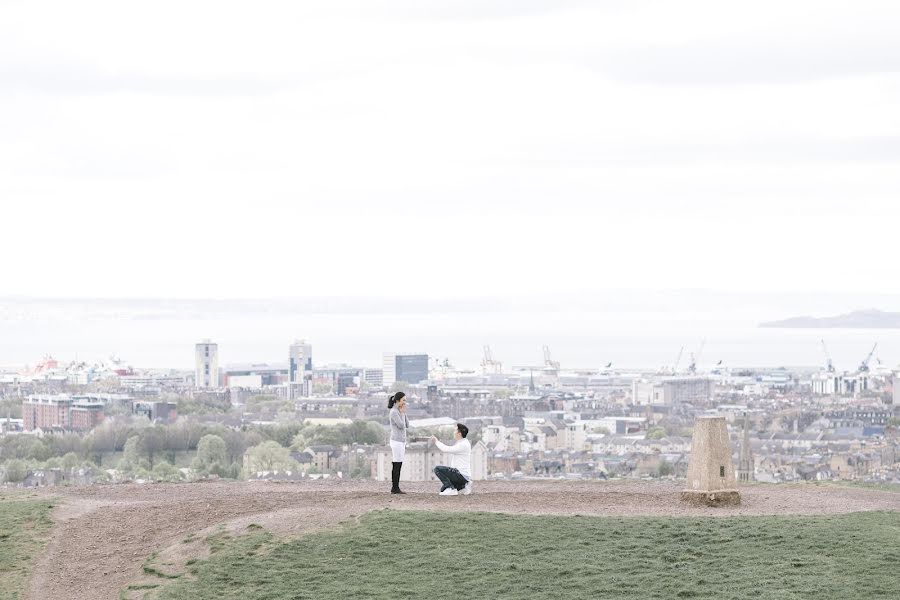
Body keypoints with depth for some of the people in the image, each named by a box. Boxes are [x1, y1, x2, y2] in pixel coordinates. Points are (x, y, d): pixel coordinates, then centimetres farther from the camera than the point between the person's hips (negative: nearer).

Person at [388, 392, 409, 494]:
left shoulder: (399, 411, 15)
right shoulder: (394, 412, -12)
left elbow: (407, 425, 12)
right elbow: (401, 425, -19)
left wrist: (404, 413, 3)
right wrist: (402, 413, -8)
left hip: (401, 441, 9)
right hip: (396, 441, -9)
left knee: (397, 466, 8)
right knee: (397, 465, -7)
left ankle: (395, 488, 10)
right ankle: (395, 487, -6)